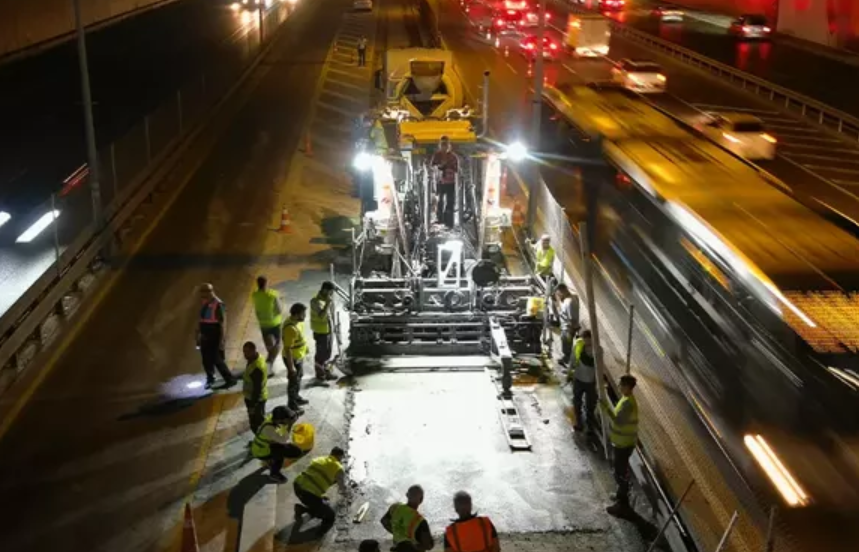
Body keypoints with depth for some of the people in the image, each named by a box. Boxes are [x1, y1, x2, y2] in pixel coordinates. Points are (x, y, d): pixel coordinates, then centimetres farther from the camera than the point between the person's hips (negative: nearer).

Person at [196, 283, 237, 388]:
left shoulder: (218, 305, -20)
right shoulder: (204, 304, 4)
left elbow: (223, 324, -19)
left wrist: (222, 340, -20)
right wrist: (198, 335, 17)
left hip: (215, 339, -7)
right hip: (205, 338, 7)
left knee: (217, 360, -3)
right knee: (206, 360, 14)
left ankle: (230, 379, 12)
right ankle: (210, 379, 33)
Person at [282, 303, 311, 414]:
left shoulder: (297, 321, -5)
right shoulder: (290, 328, -35)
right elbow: (287, 349, -30)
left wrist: (305, 348, 24)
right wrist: (291, 366, -25)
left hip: (299, 356, 9)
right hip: (293, 359, -9)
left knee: (299, 378, 27)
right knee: (293, 382, 8)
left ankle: (296, 397, 47)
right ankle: (292, 405, 26)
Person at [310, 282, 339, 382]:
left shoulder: (325, 299, 4)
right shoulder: (316, 301, -24)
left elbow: (331, 311, 16)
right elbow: (321, 315, -36)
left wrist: (332, 301, 4)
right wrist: (328, 303, -34)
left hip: (327, 330, 9)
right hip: (320, 332, -9)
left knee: (327, 352, 20)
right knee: (321, 353, 4)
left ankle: (325, 371, 34)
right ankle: (320, 374, 18)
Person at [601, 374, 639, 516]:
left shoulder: (628, 403, -28)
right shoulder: (626, 398, 4)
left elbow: (619, 422, -32)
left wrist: (607, 409, -31)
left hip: (624, 444, -10)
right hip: (621, 442, 10)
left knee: (620, 472, 1)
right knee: (620, 469, 24)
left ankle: (622, 503, 12)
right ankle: (622, 494, 40)